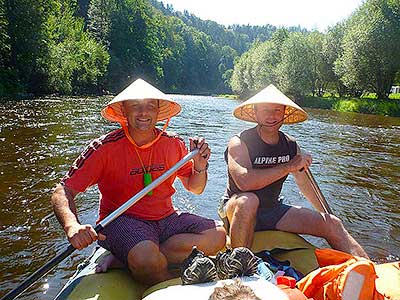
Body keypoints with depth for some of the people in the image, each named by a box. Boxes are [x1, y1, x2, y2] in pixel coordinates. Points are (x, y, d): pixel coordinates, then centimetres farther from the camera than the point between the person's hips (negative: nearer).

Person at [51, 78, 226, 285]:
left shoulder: (173, 144, 0)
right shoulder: (105, 148, -11)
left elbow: (194, 189, 13)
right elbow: (62, 192, -12)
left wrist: (200, 167, -9)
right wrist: (72, 226, -31)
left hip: (166, 218, 6)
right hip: (121, 220, -5)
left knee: (217, 235, -17)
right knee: (146, 258, -37)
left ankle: (120, 260, -15)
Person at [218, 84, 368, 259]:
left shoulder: (291, 146, 3)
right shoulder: (239, 143, -16)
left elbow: (305, 185, 14)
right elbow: (244, 182, -33)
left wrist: (326, 214, 14)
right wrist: (289, 166, -26)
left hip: (273, 210, 6)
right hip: (236, 210, -5)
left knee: (333, 224, -5)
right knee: (248, 200, -41)